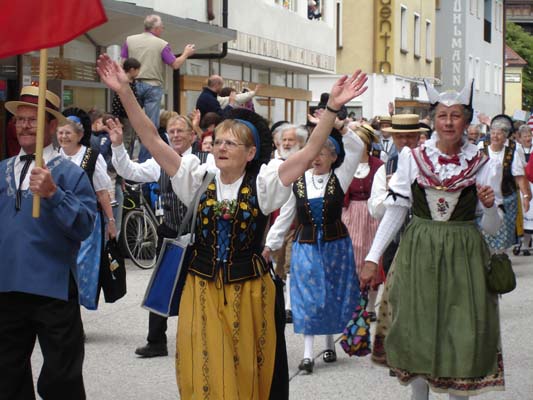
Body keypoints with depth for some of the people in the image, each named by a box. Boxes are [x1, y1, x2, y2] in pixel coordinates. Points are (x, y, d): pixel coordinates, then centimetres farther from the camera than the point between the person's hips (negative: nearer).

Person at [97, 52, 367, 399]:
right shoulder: (198, 179, 0)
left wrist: (332, 109, -27)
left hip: (249, 292, -1)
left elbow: (310, 152, -15)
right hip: (203, 291, 1)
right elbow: (152, 140, -5)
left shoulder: (262, 184, -4)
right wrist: (125, 92, -15)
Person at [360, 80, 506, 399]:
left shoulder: (484, 165, 0)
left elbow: (492, 227, 3)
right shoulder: (412, 158, 0)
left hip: (464, 257, 0)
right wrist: (373, 257, -3)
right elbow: (395, 211, 2)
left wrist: (490, 206, -18)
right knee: (416, 332, 7)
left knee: (463, 336, 2)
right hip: (419, 254, 1)